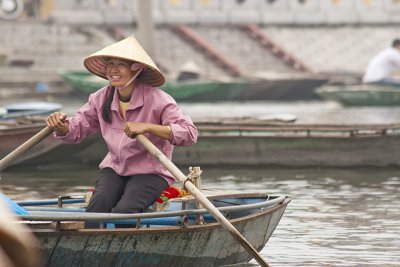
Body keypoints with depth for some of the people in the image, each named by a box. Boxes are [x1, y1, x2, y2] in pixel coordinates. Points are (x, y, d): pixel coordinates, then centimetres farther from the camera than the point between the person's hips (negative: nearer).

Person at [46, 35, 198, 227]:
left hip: (150, 172, -5)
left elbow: (189, 133, -23)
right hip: (114, 169, 5)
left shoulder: (157, 100, -13)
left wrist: (147, 127, -34)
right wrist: (60, 127, -16)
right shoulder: (101, 99, 5)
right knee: (99, 203, -27)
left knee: (122, 211, -31)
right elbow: (76, 130, 10)